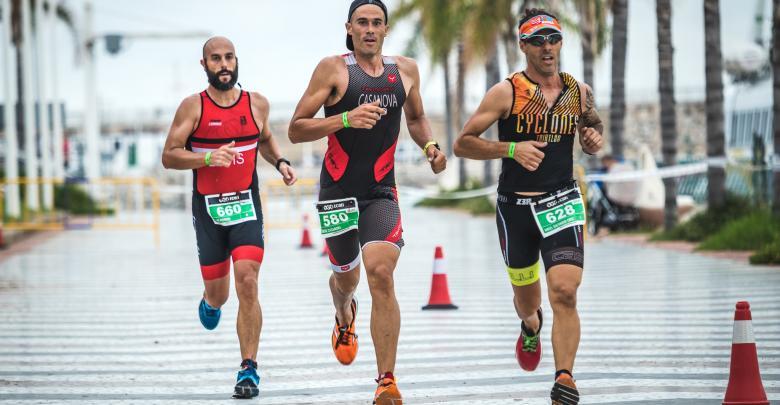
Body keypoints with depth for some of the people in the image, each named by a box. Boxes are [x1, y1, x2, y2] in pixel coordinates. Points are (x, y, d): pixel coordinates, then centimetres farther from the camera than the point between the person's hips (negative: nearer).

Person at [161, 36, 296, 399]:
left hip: (246, 205, 0)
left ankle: (249, 370, -10)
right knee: (217, 293, 10)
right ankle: (209, 302, 51)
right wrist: (208, 157, -24)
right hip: (208, 208, 0)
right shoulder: (193, 107, -5)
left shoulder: (257, 104, 4)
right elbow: (169, 157, -9)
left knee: (247, 284, -15)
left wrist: (280, 162, 5)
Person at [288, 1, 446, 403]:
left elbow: (416, 118, 25)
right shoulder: (333, 68, -6)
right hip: (338, 190, -1)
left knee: (381, 273, -19)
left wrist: (429, 146, 4)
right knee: (346, 276, 15)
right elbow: (296, 130, -9)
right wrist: (346, 119, -23)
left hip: (381, 192, 1)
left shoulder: (406, 70, 6)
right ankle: (345, 318, 55)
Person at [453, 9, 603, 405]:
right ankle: (530, 327, 52)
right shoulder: (506, 92, -7)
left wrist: (594, 141, -3)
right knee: (527, 299, 15)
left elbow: (589, 142, 21)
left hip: (562, 201, 1)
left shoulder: (579, 91, 4)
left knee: (564, 292, -18)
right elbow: (462, 144, -8)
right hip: (515, 205, -1)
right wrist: (511, 149, -21)